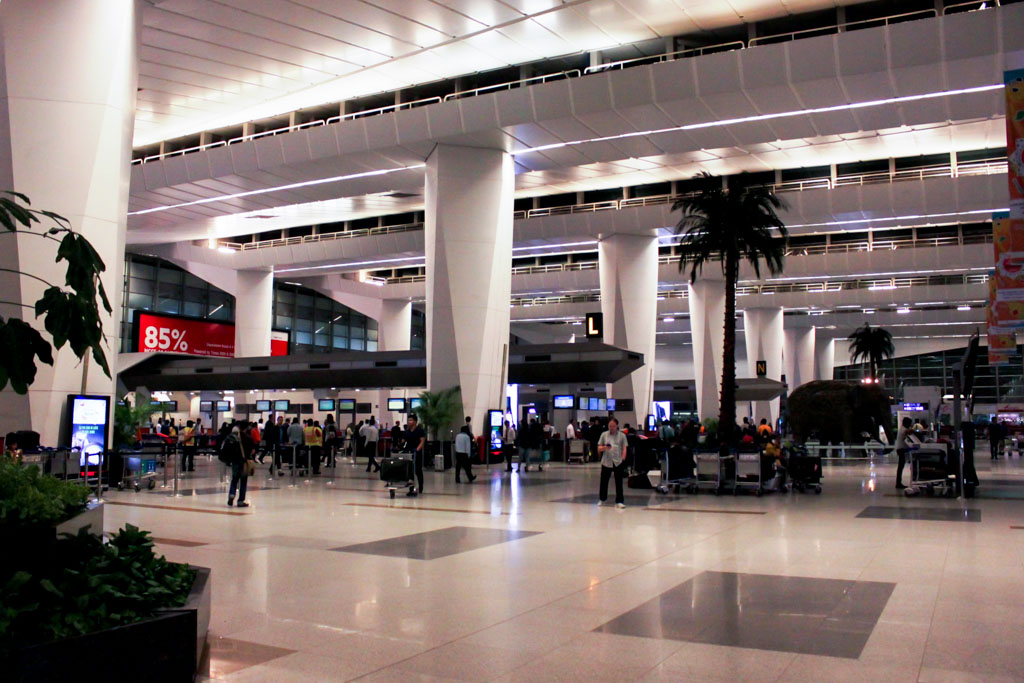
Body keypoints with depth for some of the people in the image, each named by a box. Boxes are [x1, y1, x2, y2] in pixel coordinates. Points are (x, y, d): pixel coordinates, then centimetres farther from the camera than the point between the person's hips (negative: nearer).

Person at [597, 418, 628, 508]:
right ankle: (602, 499, 25)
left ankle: (619, 501, 4)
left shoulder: (622, 436, 5)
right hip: (606, 462, 1)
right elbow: (599, 449, 7)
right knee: (604, 481, 8)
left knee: (619, 482, -1)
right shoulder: (604, 435, 7)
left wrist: (623, 458, -10)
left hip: (618, 462, -1)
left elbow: (624, 448, 3)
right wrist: (604, 448, -14)